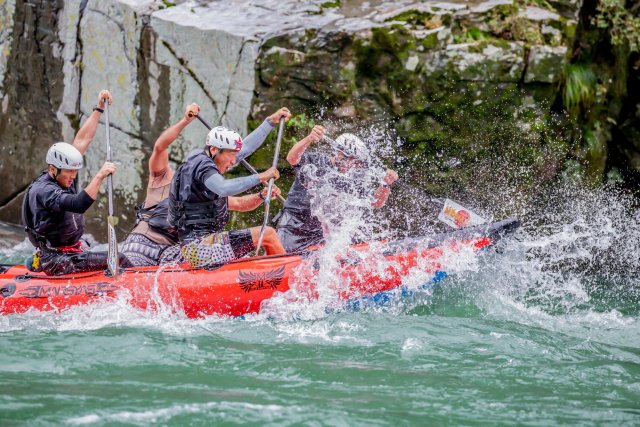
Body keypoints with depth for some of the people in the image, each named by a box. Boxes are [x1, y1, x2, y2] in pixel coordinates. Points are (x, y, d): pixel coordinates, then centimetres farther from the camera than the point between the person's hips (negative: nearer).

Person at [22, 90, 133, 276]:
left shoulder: (63, 177, 7)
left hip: (73, 251, 10)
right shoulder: (42, 191, -20)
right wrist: (100, 176, -39)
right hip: (57, 261, -10)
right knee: (118, 262, -22)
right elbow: (78, 204, -36)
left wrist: (99, 108, 8)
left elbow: (81, 141, 10)